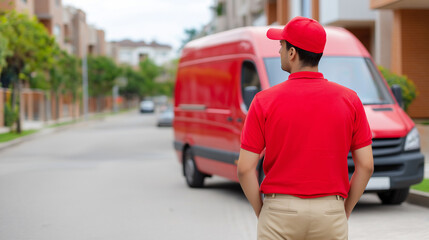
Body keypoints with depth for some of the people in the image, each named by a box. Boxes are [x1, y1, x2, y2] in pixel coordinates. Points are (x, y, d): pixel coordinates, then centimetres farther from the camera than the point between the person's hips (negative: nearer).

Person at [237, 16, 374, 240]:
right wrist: (345, 211, 10)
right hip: (330, 213, 2)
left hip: (280, 213, -1)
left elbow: (245, 168, -7)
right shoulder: (349, 100, -1)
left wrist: (261, 212, 6)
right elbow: (366, 165, -1)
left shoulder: (265, 101, -6)